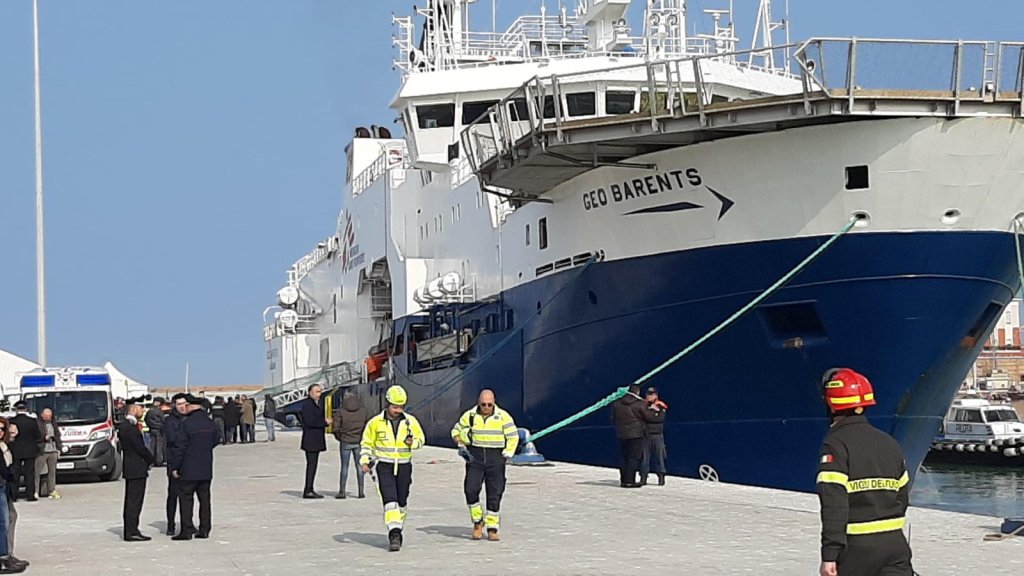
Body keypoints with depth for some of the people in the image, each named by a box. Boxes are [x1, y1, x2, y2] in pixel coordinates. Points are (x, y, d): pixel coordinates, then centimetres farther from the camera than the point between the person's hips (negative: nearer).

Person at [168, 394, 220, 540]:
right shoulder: (210, 423, 4)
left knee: (186, 499, 0)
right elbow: (216, 440, 19)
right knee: (204, 498, 10)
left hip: (189, 469, -6)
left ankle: (186, 531, -3)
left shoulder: (187, 423, -15)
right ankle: (204, 529, 12)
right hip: (206, 470, 6)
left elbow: (180, 447, -14)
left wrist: (174, 466, -7)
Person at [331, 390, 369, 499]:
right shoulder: (363, 410, 0)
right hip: (359, 442, 2)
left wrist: (340, 437, 8)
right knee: (359, 466, 8)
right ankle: (361, 491, 7)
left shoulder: (340, 411, -6)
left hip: (346, 442, -2)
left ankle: (342, 491, 5)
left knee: (344, 466, 5)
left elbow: (336, 428, -9)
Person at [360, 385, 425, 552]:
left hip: (404, 466, 2)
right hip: (384, 466, -2)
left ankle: (397, 531, 26)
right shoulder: (376, 422, -2)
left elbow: (421, 439, 9)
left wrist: (412, 442, -14)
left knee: (401, 502, 10)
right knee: (390, 500, -15)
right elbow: (366, 443, 8)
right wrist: (364, 461, -5)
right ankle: (394, 534, -21)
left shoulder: (410, 421, 1)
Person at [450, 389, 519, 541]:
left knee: (495, 494, 1)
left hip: (495, 457, -1)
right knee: (471, 489, -14)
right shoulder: (470, 416, 3)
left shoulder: (503, 416, 0)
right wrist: (462, 446, -2)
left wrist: (506, 456, -3)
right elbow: (456, 431, 15)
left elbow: (513, 437, 5)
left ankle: (492, 529, 9)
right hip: (475, 456, 1)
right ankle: (477, 521, 6)